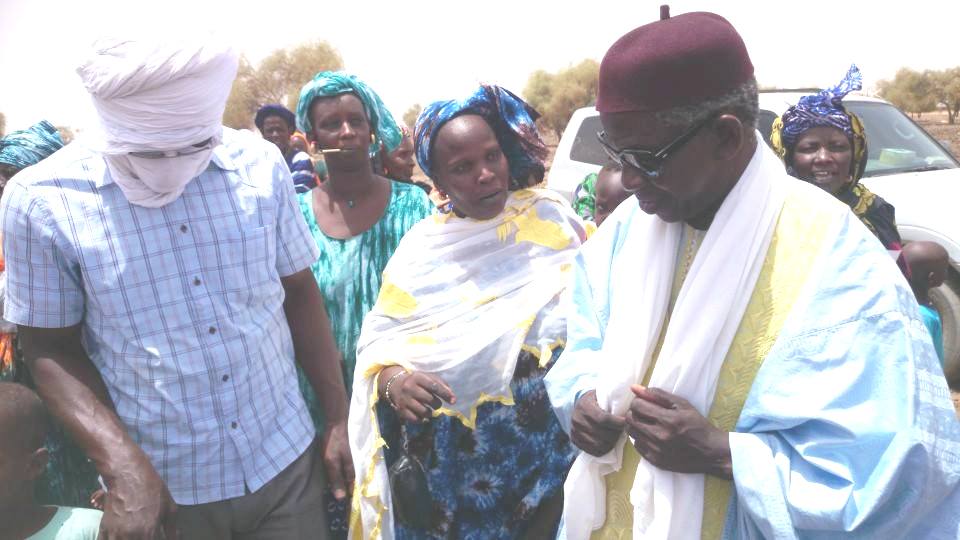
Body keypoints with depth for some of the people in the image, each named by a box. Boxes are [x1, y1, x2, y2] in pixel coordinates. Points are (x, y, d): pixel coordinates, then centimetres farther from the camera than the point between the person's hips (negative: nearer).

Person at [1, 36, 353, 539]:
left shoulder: (261, 164, -5)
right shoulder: (43, 199, -13)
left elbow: (298, 291, 3)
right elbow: (50, 349, -6)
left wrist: (339, 418, 3)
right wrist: (123, 465, -18)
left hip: (287, 459, 2)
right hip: (165, 485, -2)